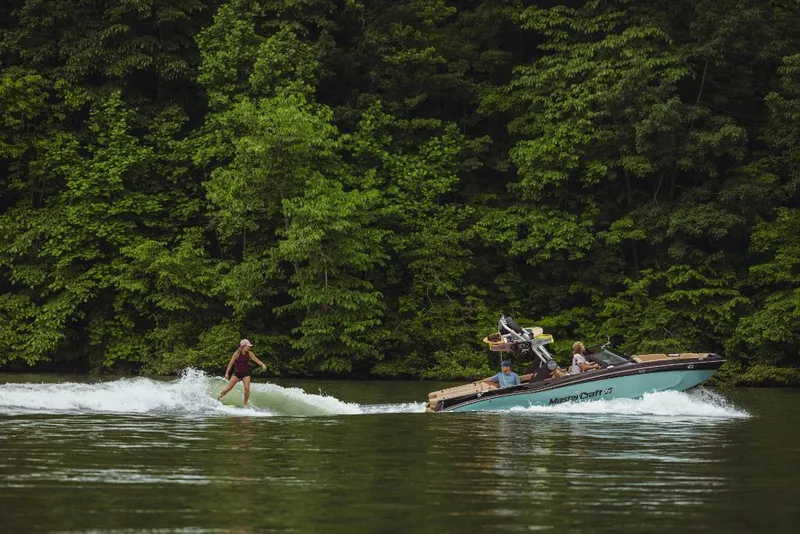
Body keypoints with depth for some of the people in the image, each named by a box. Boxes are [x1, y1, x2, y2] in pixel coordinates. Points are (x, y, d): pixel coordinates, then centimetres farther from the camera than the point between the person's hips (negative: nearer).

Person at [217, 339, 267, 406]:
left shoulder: (249, 353, -4)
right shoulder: (237, 354, -12)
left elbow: (256, 360, -8)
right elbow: (231, 363, -8)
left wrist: (262, 365, -27)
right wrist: (227, 373, -9)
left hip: (246, 373, 2)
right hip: (237, 373, -2)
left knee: (247, 388, -14)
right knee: (229, 388, -2)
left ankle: (245, 404, -1)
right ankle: (219, 397, 22)